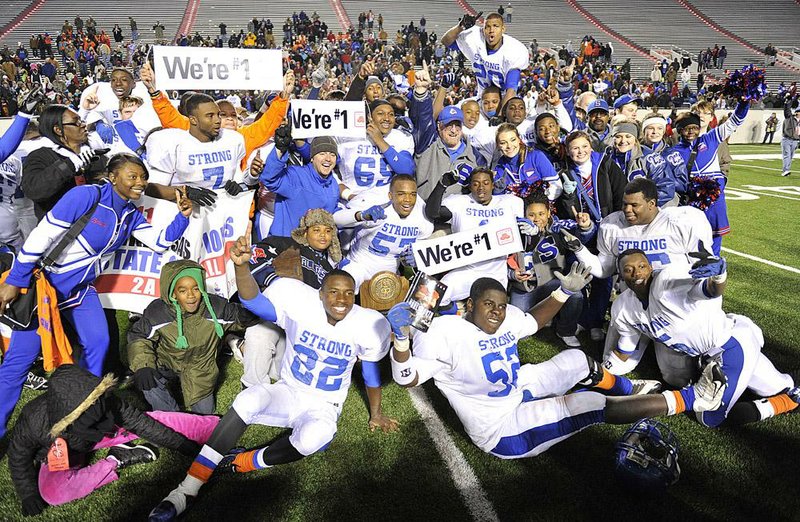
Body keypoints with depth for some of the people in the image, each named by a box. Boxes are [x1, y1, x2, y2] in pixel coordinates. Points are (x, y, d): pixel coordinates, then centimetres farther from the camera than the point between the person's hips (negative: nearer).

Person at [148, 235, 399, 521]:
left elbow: (371, 371, 4)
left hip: (324, 407, 0)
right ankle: (188, 488, -27)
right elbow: (254, 301, -31)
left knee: (314, 436, -37)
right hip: (287, 393, 1)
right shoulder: (301, 304, -17)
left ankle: (242, 463, -15)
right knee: (250, 399, -33)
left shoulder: (367, 324, -13)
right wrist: (242, 265, -51)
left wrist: (376, 414, 13)